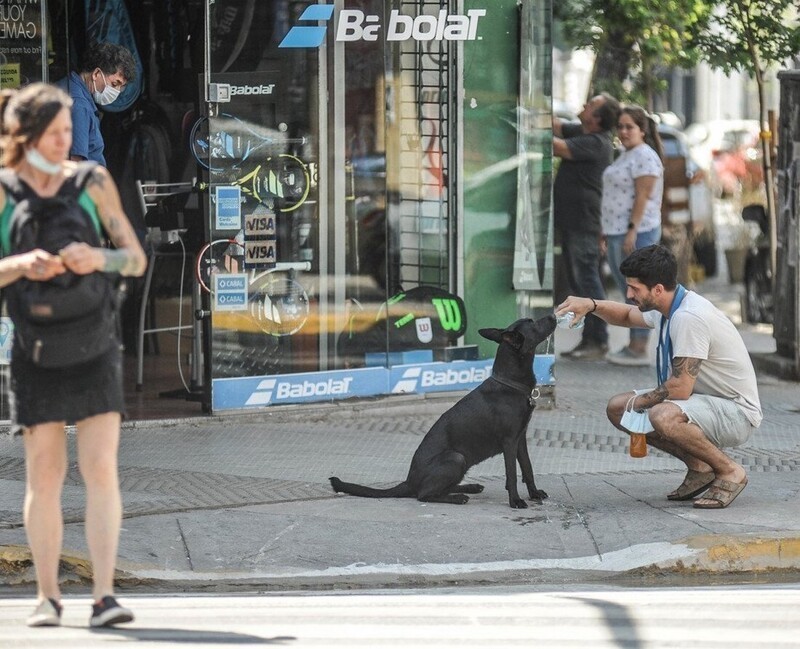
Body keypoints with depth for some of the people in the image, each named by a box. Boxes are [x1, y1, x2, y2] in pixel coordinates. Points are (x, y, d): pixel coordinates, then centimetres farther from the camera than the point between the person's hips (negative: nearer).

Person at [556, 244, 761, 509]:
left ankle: (729, 471, -14)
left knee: (663, 416, -37)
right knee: (617, 408, 5)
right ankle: (699, 467, 8)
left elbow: (680, 388, -28)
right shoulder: (667, 308, 3)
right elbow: (627, 316, 25)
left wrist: (642, 401, -9)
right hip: (705, 400, 10)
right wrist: (591, 305, 5)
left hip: (736, 411, -10)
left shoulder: (689, 318, -27)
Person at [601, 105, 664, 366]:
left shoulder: (645, 157, -12)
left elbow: (642, 197, -18)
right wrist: (607, 234, 21)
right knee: (629, 291, 12)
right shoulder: (627, 156, 19)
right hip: (617, 232, 10)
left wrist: (632, 230, -23)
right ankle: (633, 345, 16)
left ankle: (640, 349, -7)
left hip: (635, 233, -10)